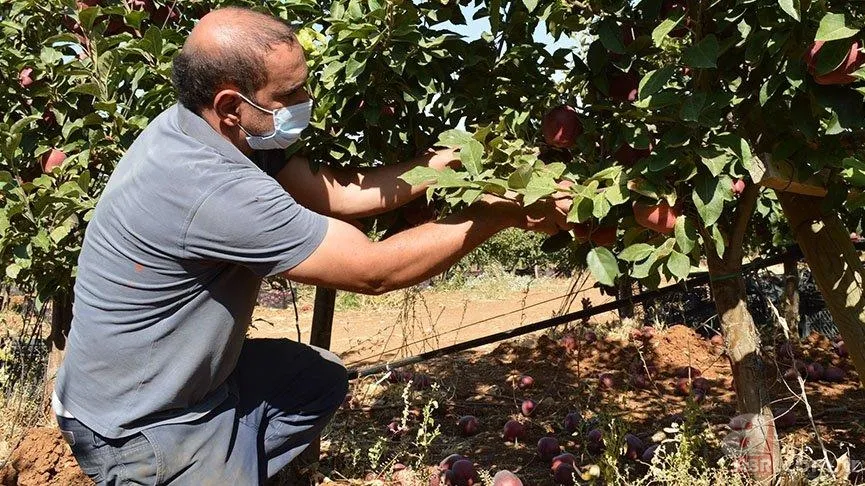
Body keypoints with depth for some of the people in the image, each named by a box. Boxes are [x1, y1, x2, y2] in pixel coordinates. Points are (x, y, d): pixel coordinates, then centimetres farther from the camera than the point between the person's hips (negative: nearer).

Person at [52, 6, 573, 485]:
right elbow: (375, 269, -29)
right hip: (139, 426, -9)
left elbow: (329, 191, -1)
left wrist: (444, 164, -7)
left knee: (322, 377, 18)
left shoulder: (203, 128, -6)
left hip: (188, 374, 9)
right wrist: (503, 212, -21)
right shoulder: (209, 190, -34)